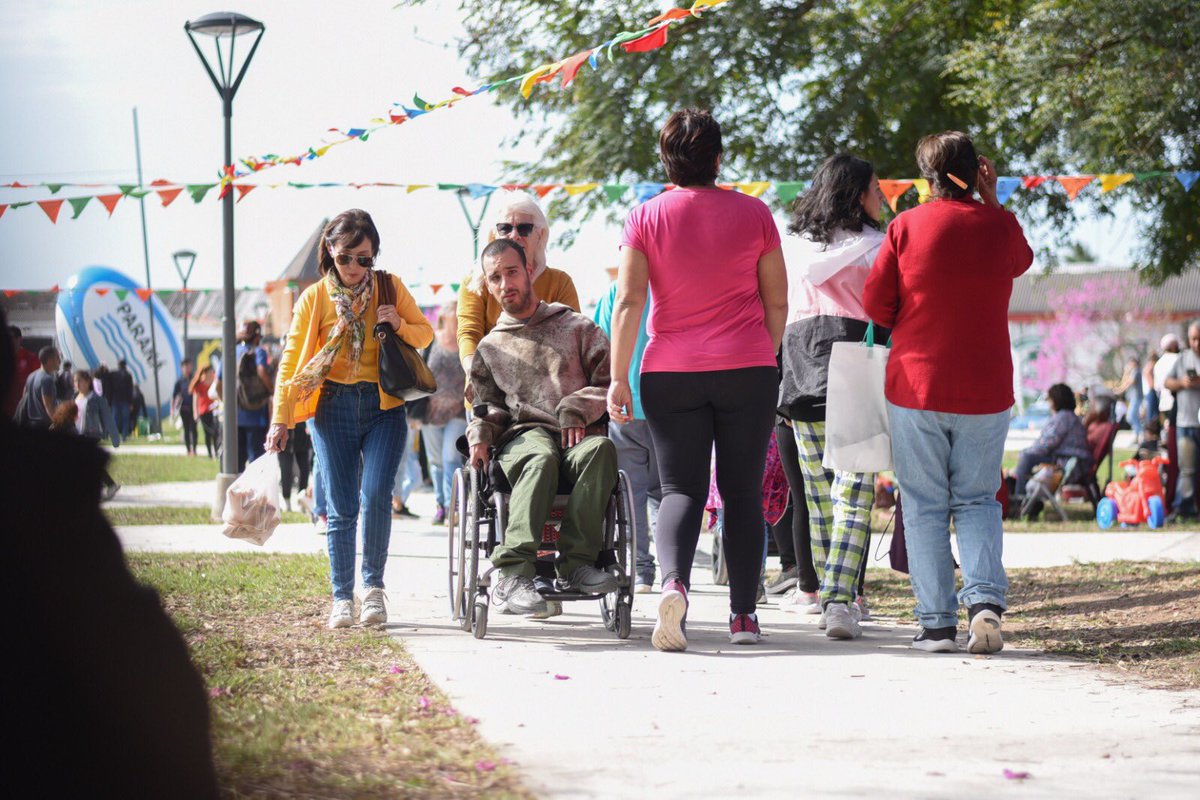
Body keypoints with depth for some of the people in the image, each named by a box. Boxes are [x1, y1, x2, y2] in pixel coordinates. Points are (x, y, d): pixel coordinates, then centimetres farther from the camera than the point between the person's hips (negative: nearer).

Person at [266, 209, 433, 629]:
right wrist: (281, 418, -2)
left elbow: (425, 334, 14)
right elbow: (291, 359, 3)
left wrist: (399, 323, -8)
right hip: (333, 407, 0)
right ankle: (342, 598, 6)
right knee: (341, 508, -2)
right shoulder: (315, 297, 2)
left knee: (375, 496, -16)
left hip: (383, 406, 0)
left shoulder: (390, 288, 5)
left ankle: (374, 585, 1)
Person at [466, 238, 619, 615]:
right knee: (541, 458, -40)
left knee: (600, 448, -39)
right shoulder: (490, 347, 29)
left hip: (578, 436, 0)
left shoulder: (578, 327, 20)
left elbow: (610, 383, 11)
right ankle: (514, 573, -53)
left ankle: (576, 562, -43)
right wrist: (480, 432, 0)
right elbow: (487, 403, 24)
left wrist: (577, 408, -8)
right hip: (522, 437, 0)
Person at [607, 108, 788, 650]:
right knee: (743, 490, 8)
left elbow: (628, 302, -6)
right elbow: (777, 304, 6)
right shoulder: (753, 213, 2)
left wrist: (618, 378, -4)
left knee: (680, 488, 3)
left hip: (670, 373, 0)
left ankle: (674, 582, -24)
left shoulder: (646, 218, 0)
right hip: (747, 370, 0)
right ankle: (743, 615, 8)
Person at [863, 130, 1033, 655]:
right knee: (977, 499, 12)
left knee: (925, 504, 6)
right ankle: (985, 598, -10)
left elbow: (876, 305, -4)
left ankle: (937, 624, 2)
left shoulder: (907, 226, -6)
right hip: (985, 390, 2)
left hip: (916, 385, -2)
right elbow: (1021, 261, 23)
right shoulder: (999, 225, -1)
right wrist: (990, 200, 22)